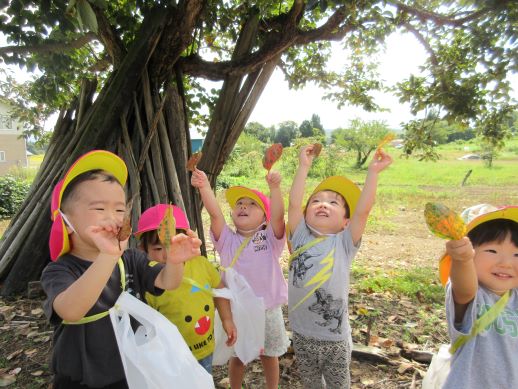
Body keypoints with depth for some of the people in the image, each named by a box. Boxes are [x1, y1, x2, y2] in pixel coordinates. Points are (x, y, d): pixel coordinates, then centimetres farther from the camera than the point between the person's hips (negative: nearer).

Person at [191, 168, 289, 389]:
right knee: (237, 357, 19)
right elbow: (215, 214, -20)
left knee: (269, 355, 20)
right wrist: (204, 187, -34)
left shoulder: (270, 239, -7)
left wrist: (274, 187, -40)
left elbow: (278, 215, -26)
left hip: (268, 310, 0)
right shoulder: (227, 240, -5)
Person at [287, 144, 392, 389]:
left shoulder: (344, 243, -8)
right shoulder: (300, 238, -5)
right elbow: (293, 203, -15)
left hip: (336, 338, -1)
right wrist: (304, 165, -14)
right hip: (302, 336, 2)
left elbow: (363, 210, -18)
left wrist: (373, 171, -18)